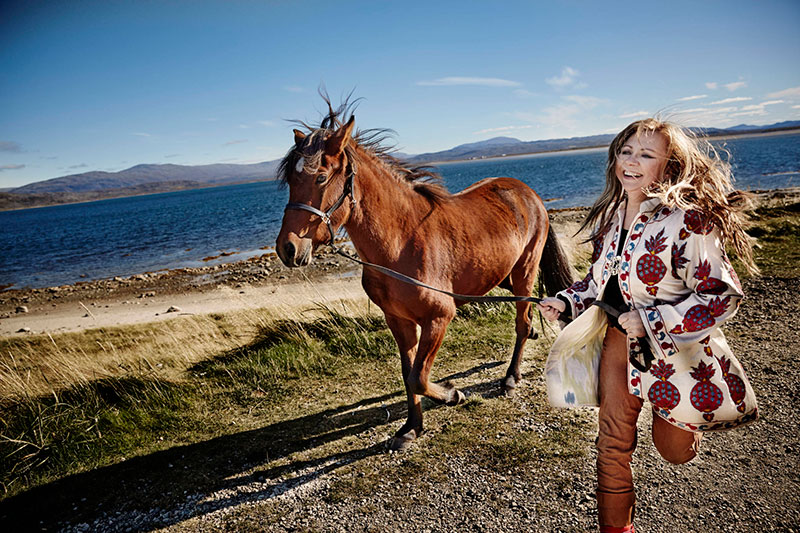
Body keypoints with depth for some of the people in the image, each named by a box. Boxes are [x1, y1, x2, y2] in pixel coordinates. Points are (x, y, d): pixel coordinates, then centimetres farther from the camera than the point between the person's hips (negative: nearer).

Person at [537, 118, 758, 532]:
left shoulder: (688, 220, -22)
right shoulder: (610, 215, 1)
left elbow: (721, 294, -22)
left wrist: (650, 321, -27)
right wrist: (567, 302, -4)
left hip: (674, 352, -5)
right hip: (618, 340, 5)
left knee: (673, 451, 16)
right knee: (613, 446, 11)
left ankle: (689, 422, 51)